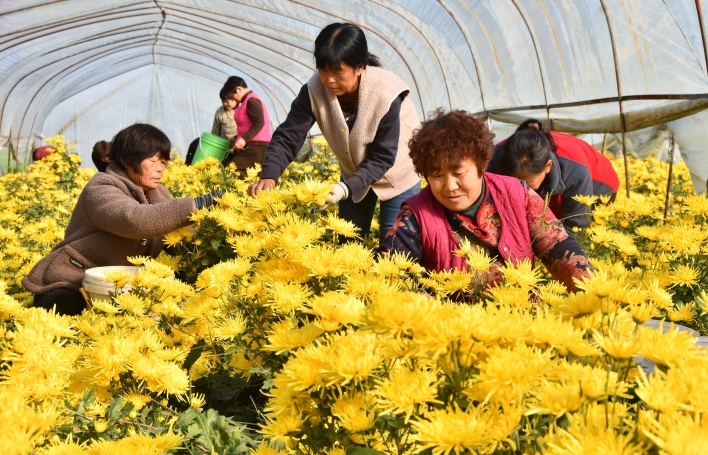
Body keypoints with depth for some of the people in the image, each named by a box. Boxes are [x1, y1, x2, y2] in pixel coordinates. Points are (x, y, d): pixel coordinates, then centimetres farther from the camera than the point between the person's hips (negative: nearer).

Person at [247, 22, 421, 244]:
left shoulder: (386, 94, -34)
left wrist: (346, 188, -42)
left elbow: (383, 158, -29)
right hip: (354, 174, 4)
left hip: (397, 174, -4)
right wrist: (269, 176, -42)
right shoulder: (315, 90, -24)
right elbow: (288, 136, -24)